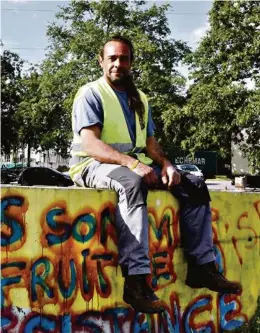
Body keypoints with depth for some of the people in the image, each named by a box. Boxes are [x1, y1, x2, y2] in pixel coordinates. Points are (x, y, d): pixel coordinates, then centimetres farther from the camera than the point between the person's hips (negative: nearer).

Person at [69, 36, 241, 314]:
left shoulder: (140, 99, 19)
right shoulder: (90, 94, -3)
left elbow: (150, 142, 13)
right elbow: (91, 144, -17)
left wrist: (165, 164, -9)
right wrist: (132, 163, -29)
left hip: (136, 165, 7)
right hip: (95, 165, -7)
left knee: (194, 185, -8)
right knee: (132, 183, -40)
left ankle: (202, 267, -10)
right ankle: (136, 279, -43)